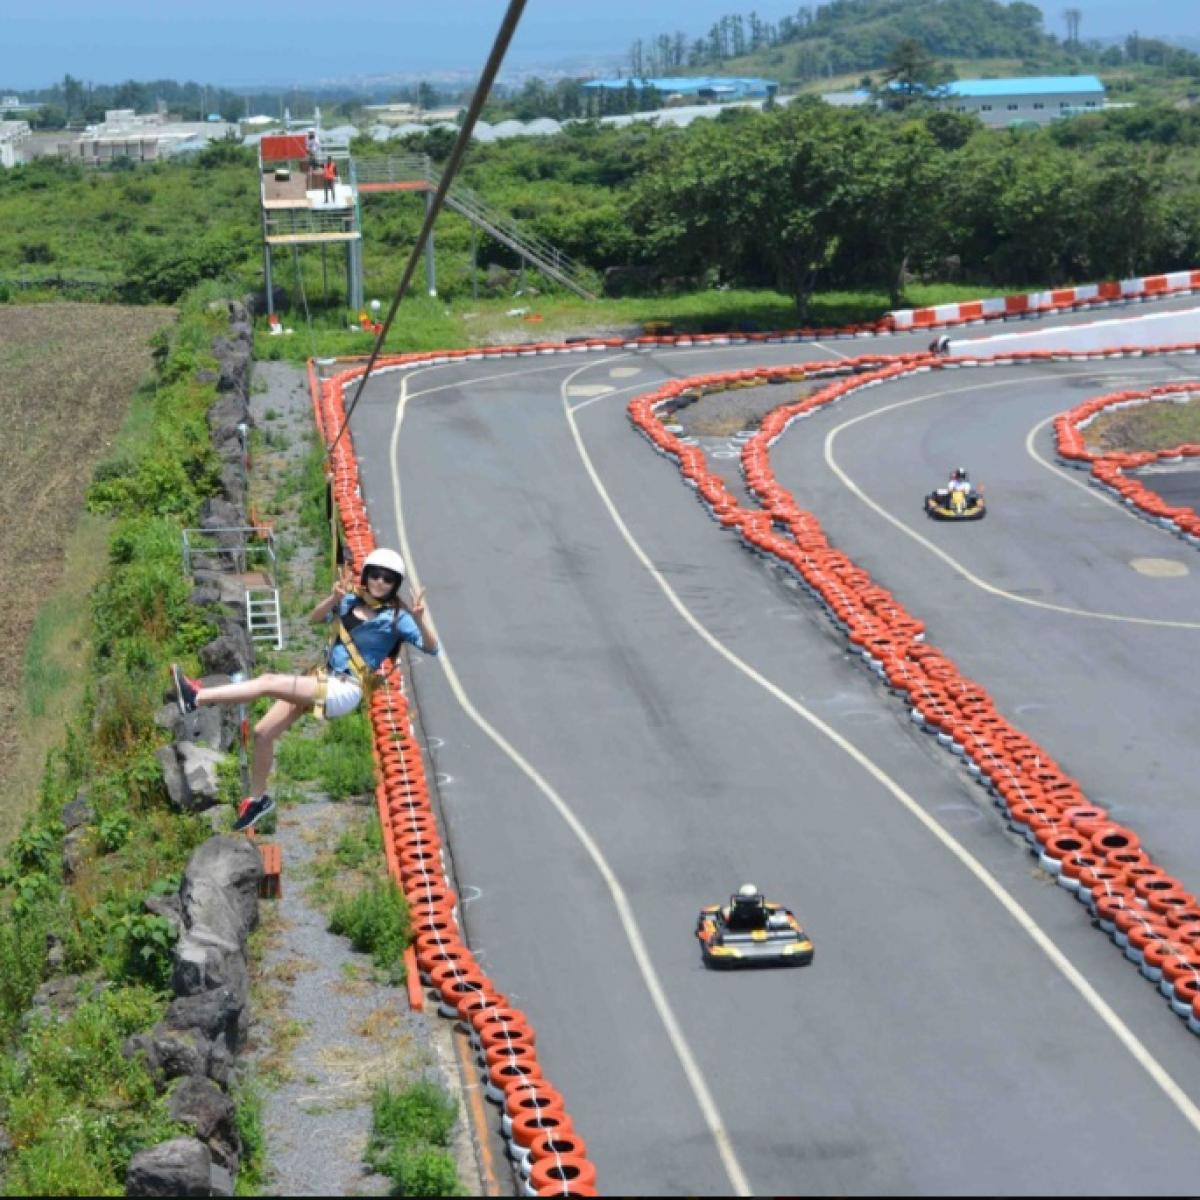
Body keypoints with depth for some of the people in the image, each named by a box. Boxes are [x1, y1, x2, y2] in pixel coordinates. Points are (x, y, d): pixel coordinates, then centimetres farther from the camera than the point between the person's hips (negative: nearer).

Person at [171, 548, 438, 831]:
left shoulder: (396, 617, -7)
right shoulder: (351, 602, 10)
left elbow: (431, 648, -14)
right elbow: (314, 617, 10)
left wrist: (419, 618, -33)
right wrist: (334, 598, -8)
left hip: (344, 691, -7)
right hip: (324, 680, 7)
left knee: (268, 682, -22)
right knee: (263, 732, 8)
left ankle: (197, 698, -21)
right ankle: (257, 799, 25)